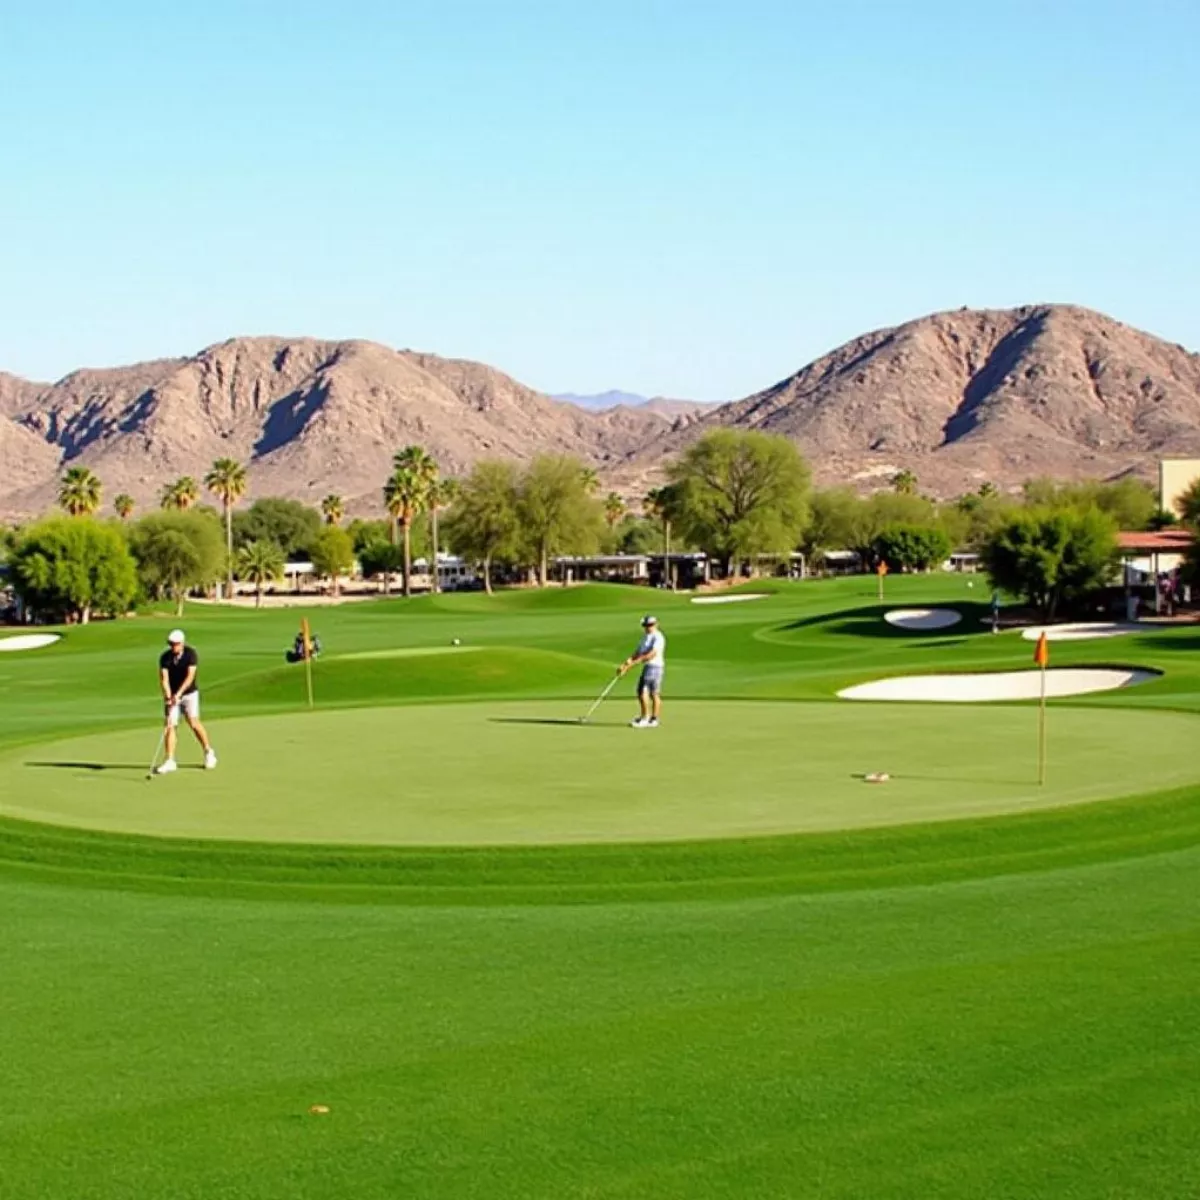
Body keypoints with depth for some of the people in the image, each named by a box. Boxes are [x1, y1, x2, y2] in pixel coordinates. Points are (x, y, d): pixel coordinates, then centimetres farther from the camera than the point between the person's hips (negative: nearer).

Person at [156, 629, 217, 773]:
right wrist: (169, 696, -28)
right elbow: (164, 678, -13)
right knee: (171, 725, -6)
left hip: (189, 694, -2)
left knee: (193, 722, -13)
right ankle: (170, 761, -4)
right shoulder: (165, 657, -7)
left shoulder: (191, 654, -13)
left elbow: (190, 676, -20)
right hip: (171, 695, 2)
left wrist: (178, 694, -29)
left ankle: (209, 752, 6)